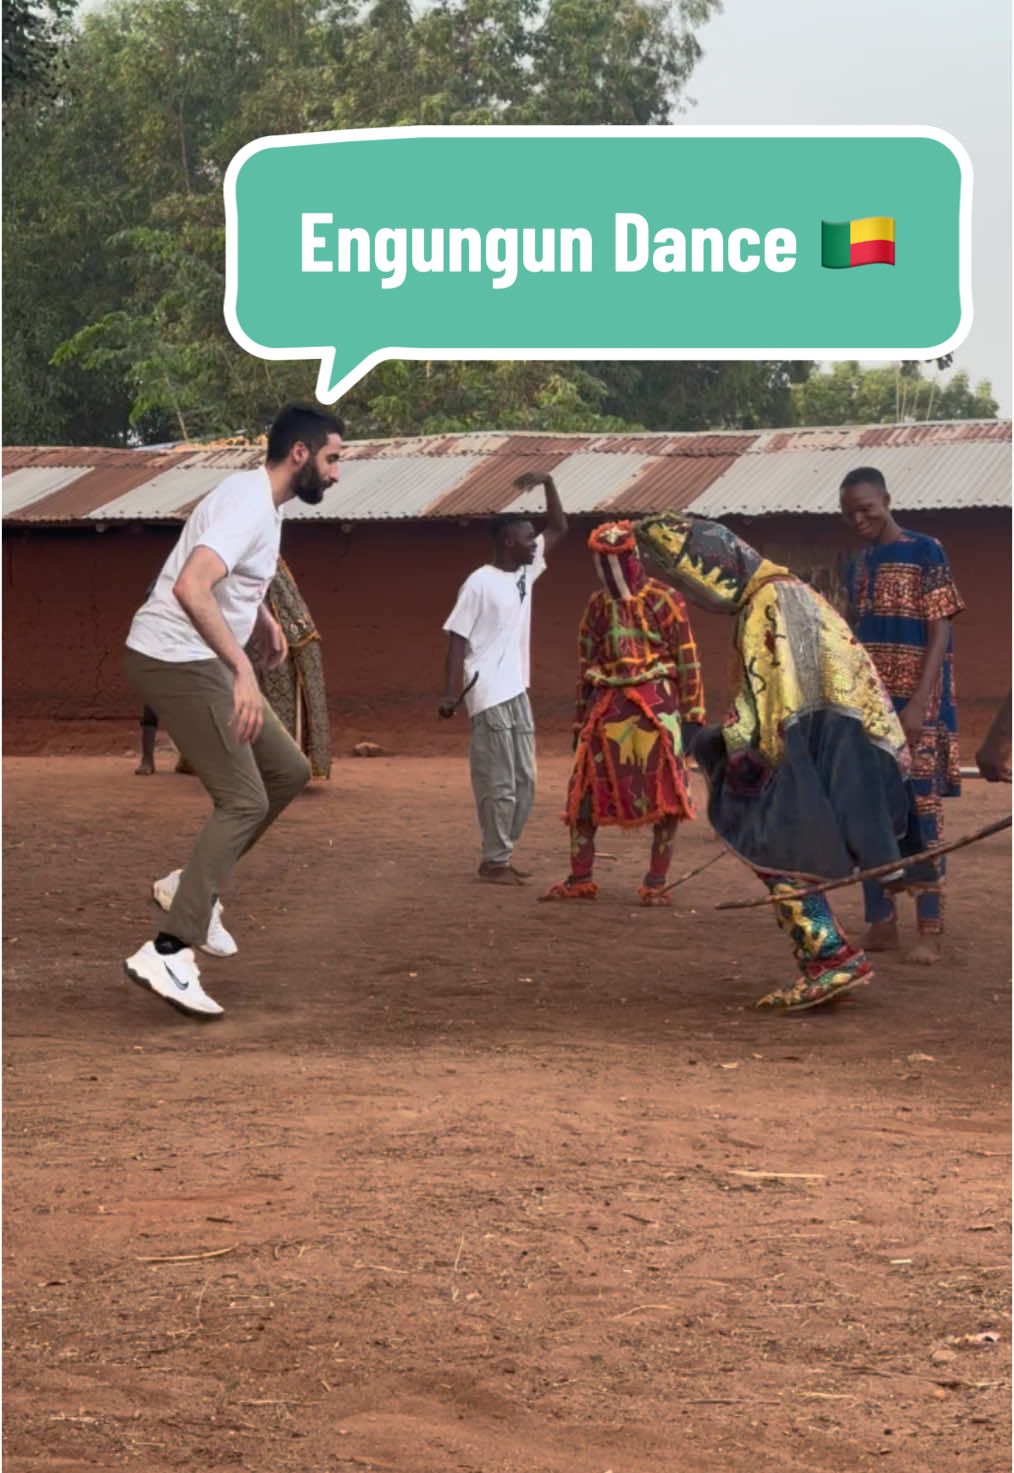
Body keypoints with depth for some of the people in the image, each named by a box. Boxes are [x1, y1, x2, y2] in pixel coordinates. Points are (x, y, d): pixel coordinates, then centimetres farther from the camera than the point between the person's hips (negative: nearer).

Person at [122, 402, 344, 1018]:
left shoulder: (266, 503, 12)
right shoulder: (247, 506, -21)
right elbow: (190, 588, -37)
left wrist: (266, 619, 19)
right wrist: (243, 671, -41)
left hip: (204, 662, 10)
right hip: (176, 661, -10)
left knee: (288, 771, 13)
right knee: (245, 801, -13)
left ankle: (193, 884, 20)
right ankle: (168, 954, -16)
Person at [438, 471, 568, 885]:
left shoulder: (526, 572, 10)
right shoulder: (480, 583, -12)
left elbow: (558, 528, 16)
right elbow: (457, 638, -12)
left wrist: (548, 482, 2)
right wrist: (450, 693, -17)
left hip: (517, 692, 8)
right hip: (489, 695, -8)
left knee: (523, 782, 10)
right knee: (498, 784, -5)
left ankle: (502, 855, 18)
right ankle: (494, 861, 2)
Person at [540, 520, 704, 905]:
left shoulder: (664, 600, -2)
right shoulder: (598, 605, 12)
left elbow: (687, 660, -2)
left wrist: (693, 715, -6)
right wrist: (581, 719, 16)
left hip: (655, 706, -4)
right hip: (607, 708, 4)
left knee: (664, 796, -3)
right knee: (585, 793, 3)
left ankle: (656, 884, 7)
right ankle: (580, 880, 13)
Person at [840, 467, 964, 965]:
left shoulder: (925, 553, -6)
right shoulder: (857, 567, 14)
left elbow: (939, 635, -10)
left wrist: (918, 704, -18)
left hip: (916, 709, -6)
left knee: (921, 813, -6)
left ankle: (929, 930, -5)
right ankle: (880, 923, 11)